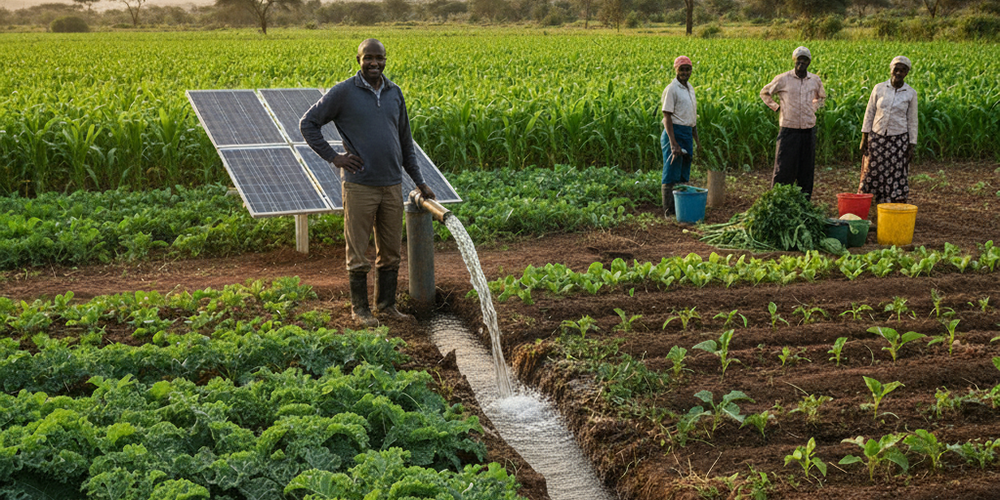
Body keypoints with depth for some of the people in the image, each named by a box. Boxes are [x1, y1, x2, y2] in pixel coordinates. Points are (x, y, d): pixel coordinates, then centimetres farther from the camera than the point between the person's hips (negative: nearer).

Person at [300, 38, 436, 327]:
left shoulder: (394, 93, 11)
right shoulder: (343, 93, -4)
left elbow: (405, 141, 18)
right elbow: (308, 123, 0)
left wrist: (419, 181, 18)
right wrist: (333, 157, -6)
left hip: (392, 185, 5)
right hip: (359, 186, -5)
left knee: (391, 251, 10)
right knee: (358, 252, 2)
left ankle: (387, 305, 22)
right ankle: (359, 309, 13)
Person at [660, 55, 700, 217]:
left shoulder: (690, 88, 15)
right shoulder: (672, 89, -11)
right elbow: (667, 117, -16)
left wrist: (697, 140, 24)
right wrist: (673, 143, -23)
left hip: (687, 134, 9)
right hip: (675, 132, -9)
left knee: (683, 176, 12)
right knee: (671, 176, -7)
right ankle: (668, 211, -4)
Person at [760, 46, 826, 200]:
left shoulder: (815, 80, 7)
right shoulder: (783, 79, -4)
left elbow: (822, 97, 28)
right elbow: (765, 92, 12)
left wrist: (813, 108, 11)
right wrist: (776, 107, 2)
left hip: (808, 130, 4)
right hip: (788, 129, -3)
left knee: (806, 169, 7)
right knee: (784, 167, -2)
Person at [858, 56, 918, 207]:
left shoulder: (911, 94, 0)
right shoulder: (879, 89, 1)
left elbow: (912, 121, 3)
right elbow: (869, 114, 5)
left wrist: (911, 146, 0)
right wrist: (864, 138, 1)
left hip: (898, 140, -1)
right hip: (877, 138, 1)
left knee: (896, 177, 1)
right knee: (871, 174, 4)